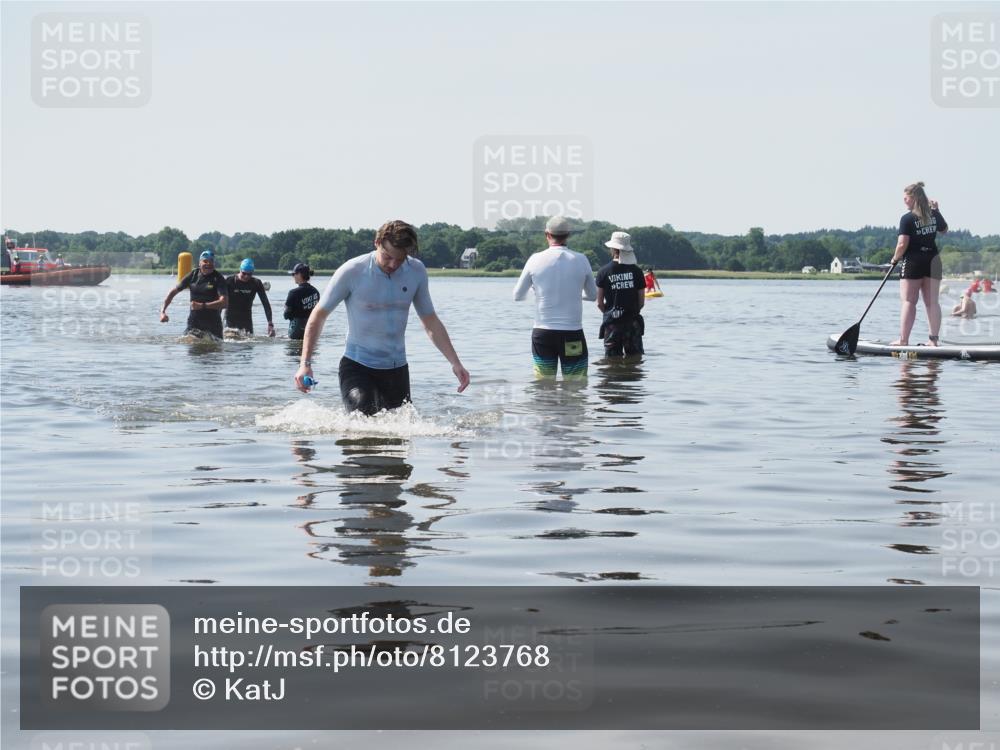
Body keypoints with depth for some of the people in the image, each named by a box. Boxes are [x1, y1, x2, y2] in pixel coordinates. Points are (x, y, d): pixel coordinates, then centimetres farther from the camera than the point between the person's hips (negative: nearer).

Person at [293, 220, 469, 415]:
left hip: (397, 369, 4)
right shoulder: (352, 272, -12)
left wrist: (455, 362, 4)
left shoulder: (416, 272, -1)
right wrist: (305, 363, -10)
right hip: (358, 367, -4)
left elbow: (431, 322, 11)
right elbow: (319, 315, -3)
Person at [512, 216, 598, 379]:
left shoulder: (536, 259, -3)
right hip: (573, 333, -1)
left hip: (542, 333, 1)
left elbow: (517, 296, 6)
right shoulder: (581, 260, -2)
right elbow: (593, 295, 12)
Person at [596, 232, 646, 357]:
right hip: (632, 322, 1)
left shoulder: (604, 271, -5)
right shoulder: (636, 271, -1)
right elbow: (642, 302, 2)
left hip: (612, 323, -1)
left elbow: (599, 303, -1)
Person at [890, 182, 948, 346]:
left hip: (913, 262, -5)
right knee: (932, 302, 6)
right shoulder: (934, 215, 4)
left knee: (908, 302, -1)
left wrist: (895, 258, 0)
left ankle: (903, 339, -3)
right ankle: (933, 339, 5)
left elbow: (902, 244, -17)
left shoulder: (907, 219, -13)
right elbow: (944, 230, 24)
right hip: (932, 262, 5)